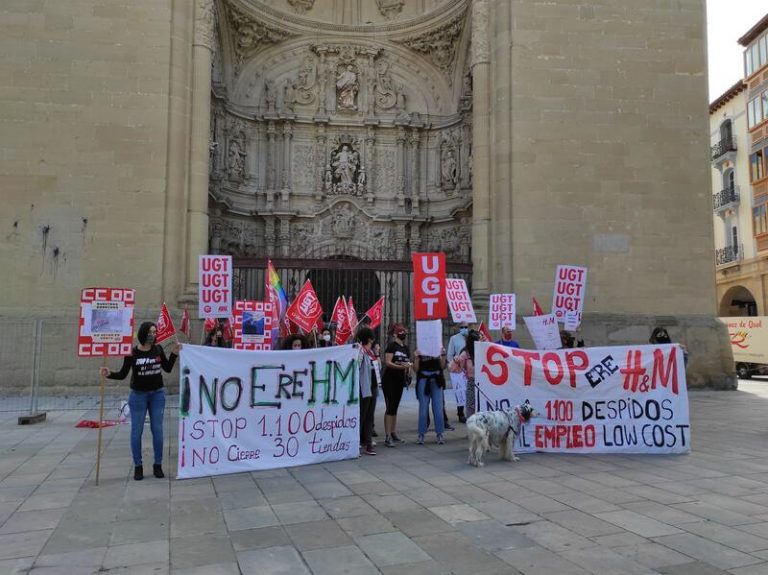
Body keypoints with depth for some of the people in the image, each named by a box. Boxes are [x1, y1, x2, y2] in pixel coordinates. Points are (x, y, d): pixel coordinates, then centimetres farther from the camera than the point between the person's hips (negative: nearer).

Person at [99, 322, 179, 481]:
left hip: (157, 394, 2)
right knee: (137, 431, 3)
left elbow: (168, 369, 7)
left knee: (157, 430, 5)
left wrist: (174, 354, -4)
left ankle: (158, 465, 16)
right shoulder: (132, 352, -9)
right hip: (138, 395, -2)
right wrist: (109, 374, -22)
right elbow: (123, 374, -5)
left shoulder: (158, 349, -1)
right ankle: (138, 466, 15)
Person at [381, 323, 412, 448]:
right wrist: (401, 366, -29)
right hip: (389, 380, -7)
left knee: (395, 408, 13)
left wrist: (409, 366, -1)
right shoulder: (392, 345, -9)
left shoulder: (406, 348, 13)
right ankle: (387, 437, -7)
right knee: (390, 408, -9)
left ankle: (393, 434, 21)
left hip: (400, 380, 7)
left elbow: (408, 363, 21)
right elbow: (387, 362, -19)